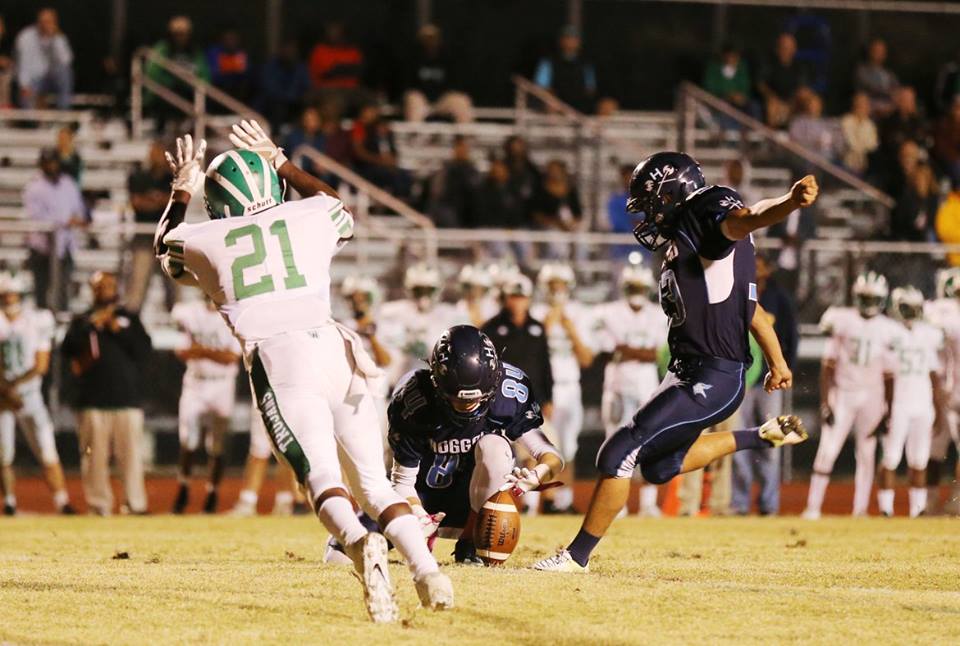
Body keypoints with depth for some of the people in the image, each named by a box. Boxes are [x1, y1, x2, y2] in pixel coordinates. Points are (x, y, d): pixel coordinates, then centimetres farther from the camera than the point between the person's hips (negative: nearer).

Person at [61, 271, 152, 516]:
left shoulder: (130, 319, 16)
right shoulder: (81, 321, 13)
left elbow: (144, 351, 5)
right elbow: (67, 350, -1)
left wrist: (119, 331, -4)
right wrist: (91, 325, -6)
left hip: (128, 399, 0)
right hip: (93, 401, 0)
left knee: (131, 454, -7)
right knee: (95, 455, -5)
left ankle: (135, 504, -6)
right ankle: (98, 505, 0)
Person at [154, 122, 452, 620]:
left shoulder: (204, 241, 14)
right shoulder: (308, 219, 18)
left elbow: (165, 250, 39)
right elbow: (340, 209, 45)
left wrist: (182, 191, 49)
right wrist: (282, 164, 50)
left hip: (276, 360, -2)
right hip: (334, 349, 2)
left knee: (321, 476, -14)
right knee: (373, 482, 7)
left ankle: (359, 544, -45)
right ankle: (426, 570, -15)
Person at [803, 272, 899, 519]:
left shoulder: (887, 330, 3)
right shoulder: (842, 322, -2)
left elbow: (889, 374, 8)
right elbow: (828, 365, -1)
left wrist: (887, 409, 5)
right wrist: (825, 401, -7)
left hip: (872, 397, 2)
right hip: (842, 394, -2)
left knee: (866, 455, 5)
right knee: (828, 451, -7)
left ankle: (860, 509, 11)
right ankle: (813, 506, -3)